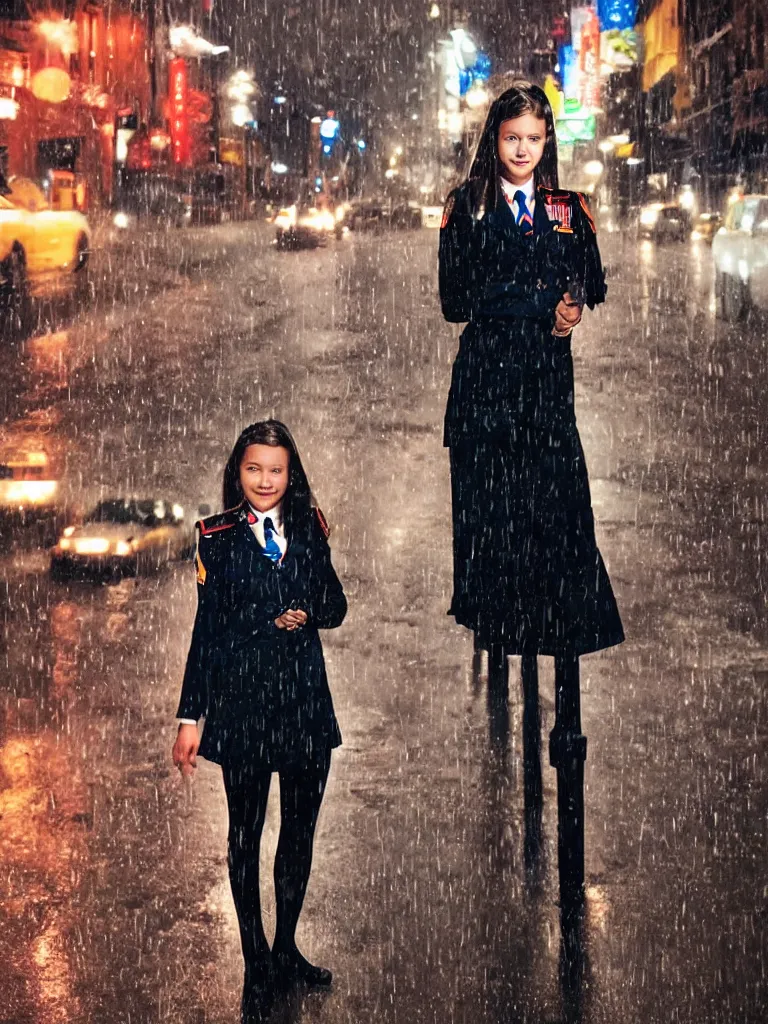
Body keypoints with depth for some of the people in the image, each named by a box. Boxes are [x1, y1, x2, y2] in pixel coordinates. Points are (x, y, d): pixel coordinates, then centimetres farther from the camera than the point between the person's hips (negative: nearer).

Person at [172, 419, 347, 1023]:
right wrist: (191, 716, -4)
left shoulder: (309, 530, 3)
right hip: (241, 697, -2)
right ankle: (257, 968, 20)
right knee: (245, 833, 8)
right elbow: (207, 629, -3)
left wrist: (308, 615, -13)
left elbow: (336, 605, 10)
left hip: (305, 698, 3)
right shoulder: (217, 538, -4)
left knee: (301, 828, 12)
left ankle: (286, 950, 30)